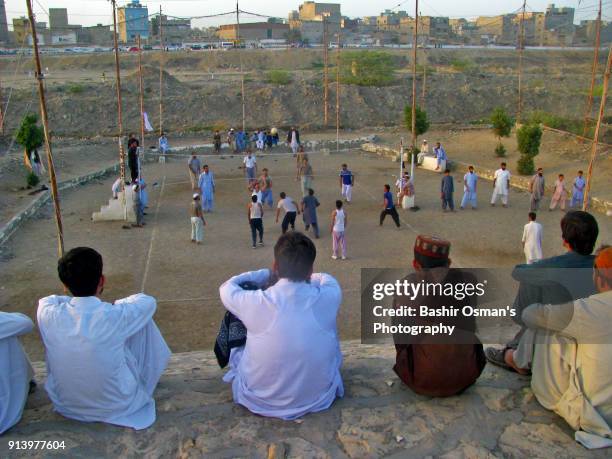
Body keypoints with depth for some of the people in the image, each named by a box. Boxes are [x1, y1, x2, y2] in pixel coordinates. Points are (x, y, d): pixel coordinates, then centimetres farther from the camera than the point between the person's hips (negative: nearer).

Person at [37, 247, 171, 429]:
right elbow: (148, 301, -4)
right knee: (144, 320, 8)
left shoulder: (48, 314, -19)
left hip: (64, 406, 3)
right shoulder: (115, 317, -27)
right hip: (117, 407, -3)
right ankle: (145, 384, 34)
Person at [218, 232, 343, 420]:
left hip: (259, 401, -1)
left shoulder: (256, 303, -23)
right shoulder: (329, 297, -18)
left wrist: (266, 274, 12)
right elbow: (327, 278, 10)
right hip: (319, 398, 2)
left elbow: (226, 288, 3)